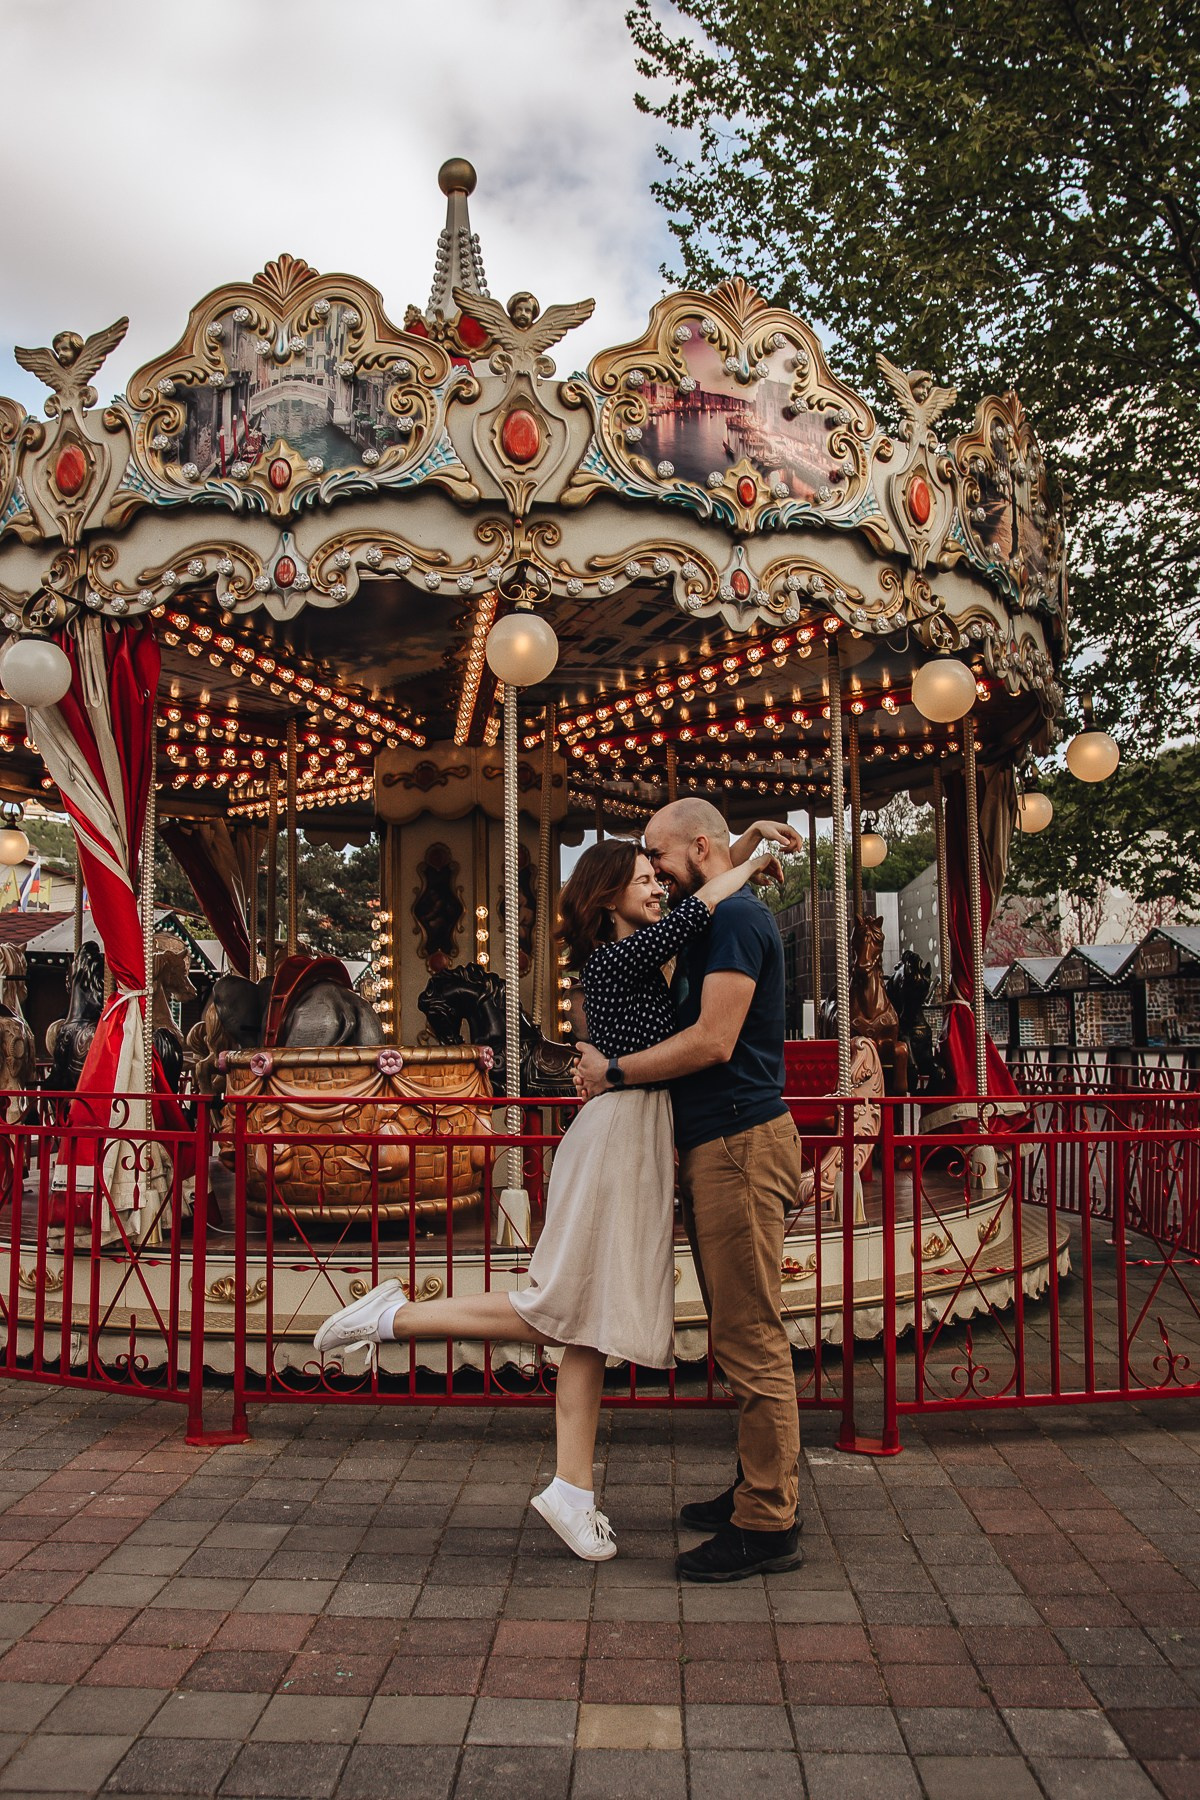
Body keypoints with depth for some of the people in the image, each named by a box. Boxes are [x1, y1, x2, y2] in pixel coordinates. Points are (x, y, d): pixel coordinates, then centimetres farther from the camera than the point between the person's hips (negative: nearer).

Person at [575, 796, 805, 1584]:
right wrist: (612, 1064, 11)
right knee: (742, 1332, 16)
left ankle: (768, 1525, 3)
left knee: (751, 1336, -5)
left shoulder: (737, 916, -13)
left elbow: (713, 1041, -21)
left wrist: (613, 1073, -11)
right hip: (716, 1143, 11)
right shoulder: (716, 922, 20)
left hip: (741, 1142, -11)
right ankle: (762, 1488, 26)